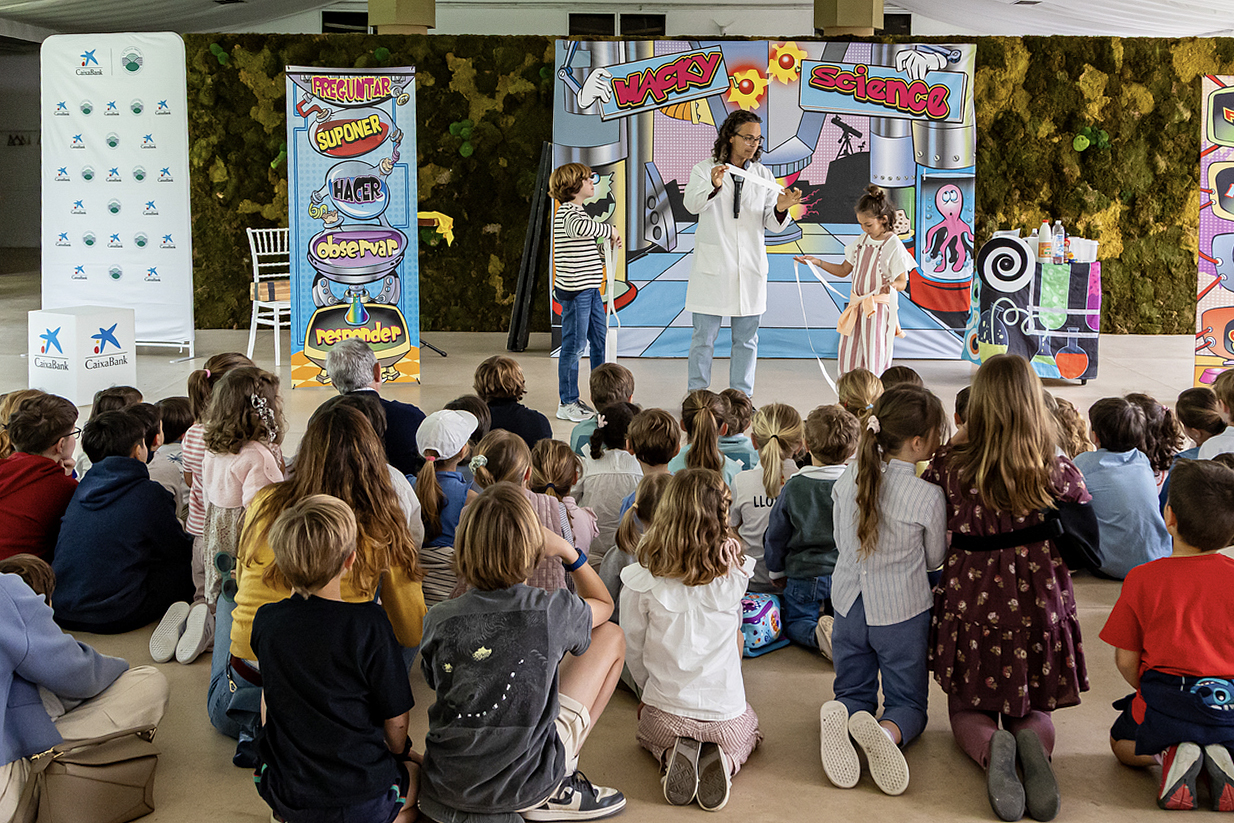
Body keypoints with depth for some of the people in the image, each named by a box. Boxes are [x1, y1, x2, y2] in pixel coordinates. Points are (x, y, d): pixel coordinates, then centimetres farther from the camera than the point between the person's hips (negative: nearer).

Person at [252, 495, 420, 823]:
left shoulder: (265, 621, -8)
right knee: (418, 768, 25)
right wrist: (398, 752, 10)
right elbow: (396, 719, -11)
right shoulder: (369, 624, -22)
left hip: (282, 794, 5)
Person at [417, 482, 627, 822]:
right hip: (522, 787, -4)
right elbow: (603, 603, 9)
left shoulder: (439, 619, -9)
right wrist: (568, 551, 6)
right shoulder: (553, 610, -15)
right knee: (610, 637, 10)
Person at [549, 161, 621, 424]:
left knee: (601, 341, 13)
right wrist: (609, 230, -24)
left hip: (590, 288, 10)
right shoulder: (568, 212, -14)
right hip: (574, 289, -10)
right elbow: (581, 228, -38)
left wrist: (607, 244, 8)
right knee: (574, 345, -3)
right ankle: (567, 404, 6)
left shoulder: (576, 211, 19)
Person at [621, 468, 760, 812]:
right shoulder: (734, 574, -14)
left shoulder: (643, 580, -17)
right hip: (725, 715, 0)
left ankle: (671, 755, 2)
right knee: (749, 726, 37)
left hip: (664, 715, 0)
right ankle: (725, 758, 2)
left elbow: (633, 648, -4)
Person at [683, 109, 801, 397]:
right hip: (712, 266, -3)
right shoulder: (704, 170, 0)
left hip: (750, 267, 3)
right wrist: (713, 186, -39)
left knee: (746, 339, 9)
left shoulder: (763, 175, 10)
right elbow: (692, 204, -19)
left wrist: (780, 209, -19)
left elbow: (772, 224, 4)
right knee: (704, 337, 2)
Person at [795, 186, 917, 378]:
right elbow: (844, 270, 15)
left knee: (873, 359, -5)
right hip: (857, 305, 7)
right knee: (848, 357, 9)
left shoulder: (893, 245, -12)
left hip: (879, 308, -7)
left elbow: (902, 282, -14)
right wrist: (817, 262, 5)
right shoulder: (862, 241, 8)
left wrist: (892, 285, -37)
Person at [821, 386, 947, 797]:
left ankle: (839, 716, -16)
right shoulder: (928, 496, -19)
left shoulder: (849, 476, -6)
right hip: (903, 612, -3)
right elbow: (935, 559, -2)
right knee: (908, 703, 13)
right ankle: (887, 732, -22)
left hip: (850, 605, 4)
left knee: (854, 693, 20)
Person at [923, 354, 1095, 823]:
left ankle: (991, 748, -15)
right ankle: (1032, 742, -13)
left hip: (971, 610, -1)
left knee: (968, 710, 20)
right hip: (1037, 610, 1)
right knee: (1033, 711, 23)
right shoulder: (1058, 473, -9)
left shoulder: (948, 466, -10)